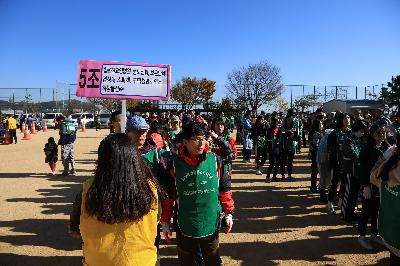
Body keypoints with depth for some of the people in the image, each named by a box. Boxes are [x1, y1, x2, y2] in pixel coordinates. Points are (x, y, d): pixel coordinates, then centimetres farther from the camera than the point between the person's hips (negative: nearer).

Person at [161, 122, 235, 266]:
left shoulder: (215, 160, -8)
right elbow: (168, 195, -1)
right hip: (184, 226, 0)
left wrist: (228, 212, 4)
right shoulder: (175, 164, -9)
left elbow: (224, 188, 2)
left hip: (211, 224, 0)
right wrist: (165, 221, 3)